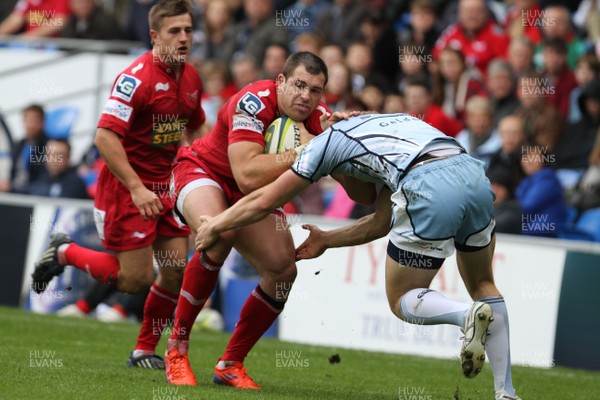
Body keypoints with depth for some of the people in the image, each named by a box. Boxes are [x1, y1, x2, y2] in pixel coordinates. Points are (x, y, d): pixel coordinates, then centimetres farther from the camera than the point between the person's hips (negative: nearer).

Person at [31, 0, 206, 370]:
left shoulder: (191, 78, 5)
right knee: (136, 279, -6)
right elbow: (105, 136, -24)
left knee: (176, 269, -1)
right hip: (126, 187, -7)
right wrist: (136, 188, -27)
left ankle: (145, 350, 15)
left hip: (165, 187, 7)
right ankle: (64, 253, 17)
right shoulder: (137, 78, -19)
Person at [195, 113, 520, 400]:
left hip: (431, 190, -6)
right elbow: (383, 222, 38)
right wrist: (326, 241, 49)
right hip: (474, 173, 6)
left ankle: (467, 314, -16)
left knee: (401, 301, 14)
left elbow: (264, 201, 28)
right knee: (482, 285, 26)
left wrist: (214, 226, 42)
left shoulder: (329, 139, 23)